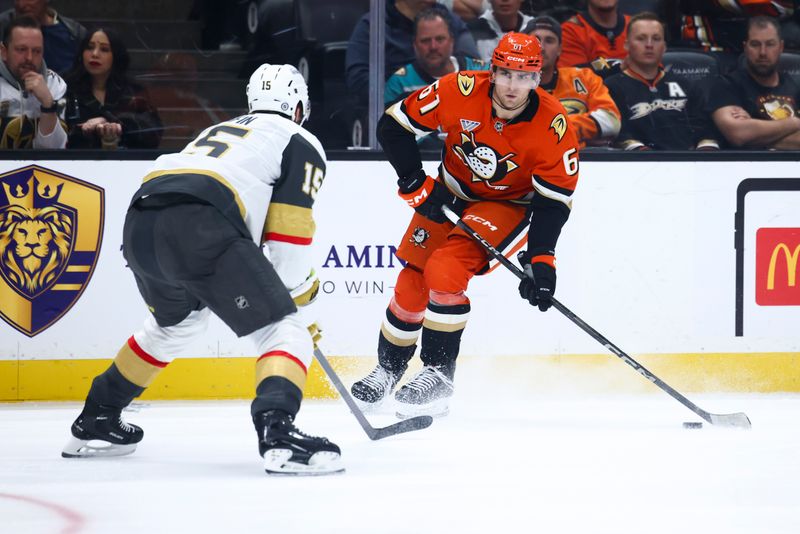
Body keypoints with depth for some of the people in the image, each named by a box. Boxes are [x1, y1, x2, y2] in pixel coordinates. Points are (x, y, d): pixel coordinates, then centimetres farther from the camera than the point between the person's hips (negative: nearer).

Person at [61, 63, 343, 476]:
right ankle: (277, 434, -28)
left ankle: (95, 421, 42)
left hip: (139, 224, 8)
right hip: (198, 227, -8)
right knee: (285, 331, -3)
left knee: (176, 323, 35)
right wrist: (300, 308, 14)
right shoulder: (300, 144, 16)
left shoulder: (218, 131, 38)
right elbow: (287, 238, 6)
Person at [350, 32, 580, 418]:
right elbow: (393, 125, -13)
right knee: (412, 282, 5)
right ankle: (389, 368, 30)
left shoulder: (552, 126, -27)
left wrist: (541, 259, -29)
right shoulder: (460, 92, -24)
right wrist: (417, 186, -15)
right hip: (451, 196, 3)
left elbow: (554, 198, -20)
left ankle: (438, 374, -12)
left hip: (510, 205, -3)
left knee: (444, 271, -24)